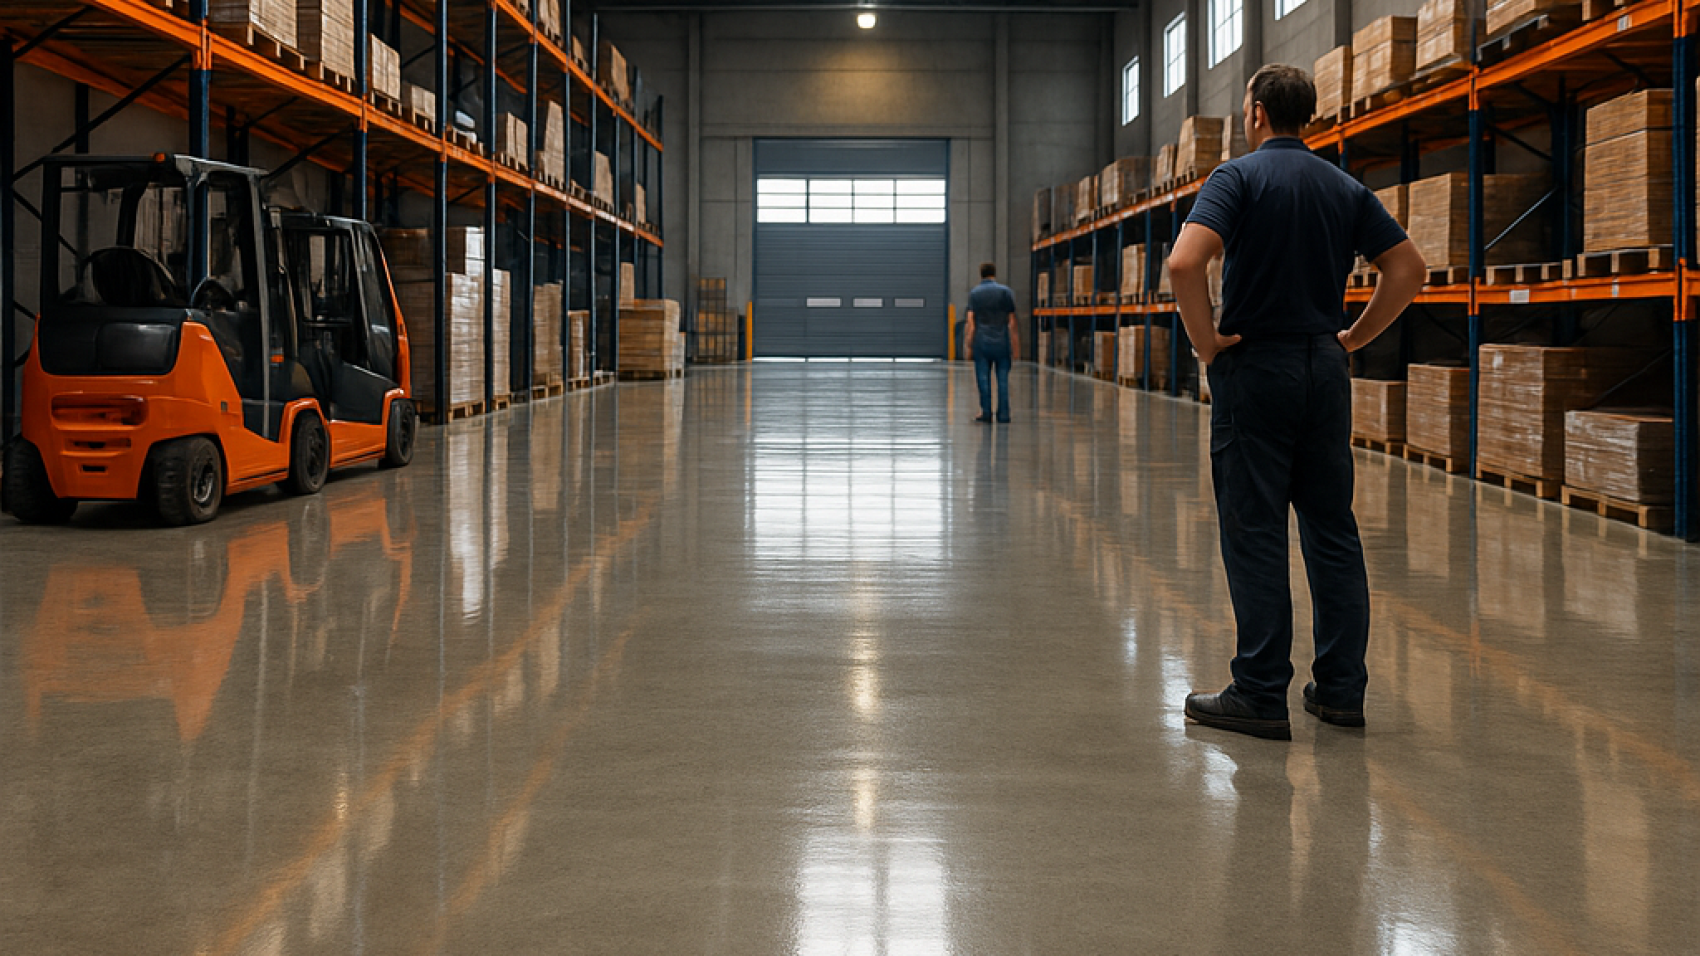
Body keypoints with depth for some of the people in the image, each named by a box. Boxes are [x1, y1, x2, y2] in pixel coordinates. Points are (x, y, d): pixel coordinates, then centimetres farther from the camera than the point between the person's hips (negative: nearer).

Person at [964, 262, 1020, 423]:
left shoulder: (974, 293, 3)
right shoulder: (1006, 292, 2)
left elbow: (971, 321, -2)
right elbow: (1011, 321, 1)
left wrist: (969, 345, 0)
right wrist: (1014, 344, 5)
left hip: (981, 342, 0)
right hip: (1002, 342, 0)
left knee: (983, 378, 5)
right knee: (1002, 378, 2)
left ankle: (986, 412, 3)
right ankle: (1003, 414, 2)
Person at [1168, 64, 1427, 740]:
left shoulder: (1238, 178, -8)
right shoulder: (1346, 188, 10)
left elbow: (1184, 262, -23)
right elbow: (1408, 270, 10)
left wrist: (1205, 340, -11)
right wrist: (1354, 337, 12)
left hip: (1255, 369, -5)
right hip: (1324, 368, 6)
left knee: (1254, 533, -2)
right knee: (1332, 530, 9)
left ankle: (1260, 696, -1)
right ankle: (1341, 689, 13)